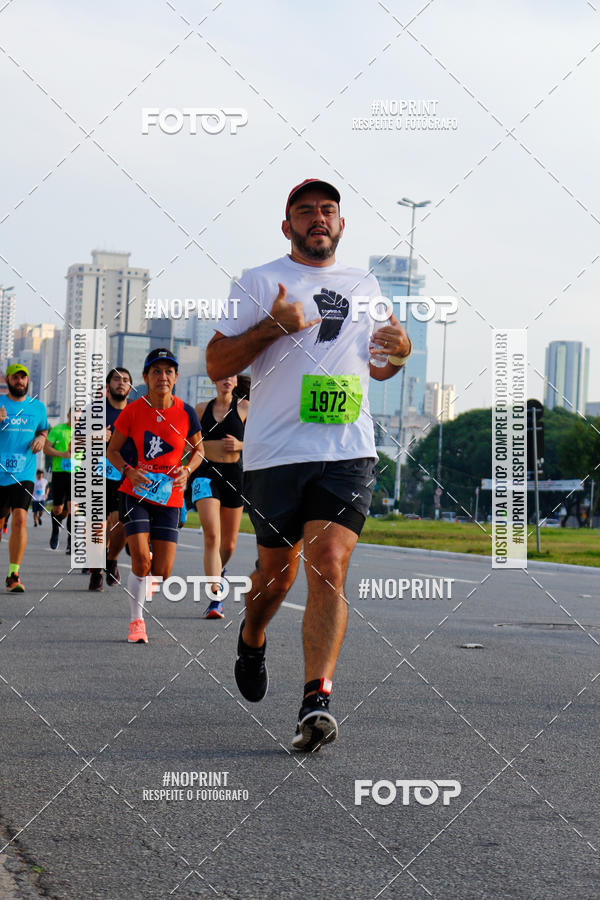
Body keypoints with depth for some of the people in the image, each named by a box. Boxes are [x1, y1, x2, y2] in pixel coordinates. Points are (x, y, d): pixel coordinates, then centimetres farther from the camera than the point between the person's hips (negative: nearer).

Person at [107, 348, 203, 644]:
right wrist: (129, 470, -13)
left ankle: (147, 576, 39)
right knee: (140, 559, -17)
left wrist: (187, 470, -8)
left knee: (162, 572, -1)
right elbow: (112, 450, 5)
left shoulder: (186, 413, -3)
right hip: (137, 493, -1)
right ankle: (136, 622, 1)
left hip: (169, 497, 1)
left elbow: (198, 449, 12)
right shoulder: (132, 411, -6)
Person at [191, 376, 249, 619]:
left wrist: (240, 445, -14)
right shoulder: (202, 409, 8)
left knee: (229, 542, 8)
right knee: (211, 536, -17)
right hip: (206, 472, -1)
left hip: (233, 472, 1)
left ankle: (218, 573, 39)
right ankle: (215, 598, -21)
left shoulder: (244, 408, 4)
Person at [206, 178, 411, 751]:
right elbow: (216, 364, 0)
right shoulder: (259, 283, 5)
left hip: (348, 451, 2)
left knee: (329, 564, -14)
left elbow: (378, 367, 29)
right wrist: (274, 325, -13)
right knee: (278, 569, 9)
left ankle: (316, 700, -19)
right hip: (274, 451, -1)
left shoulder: (364, 286, 17)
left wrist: (399, 351, 5)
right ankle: (251, 640, 42)